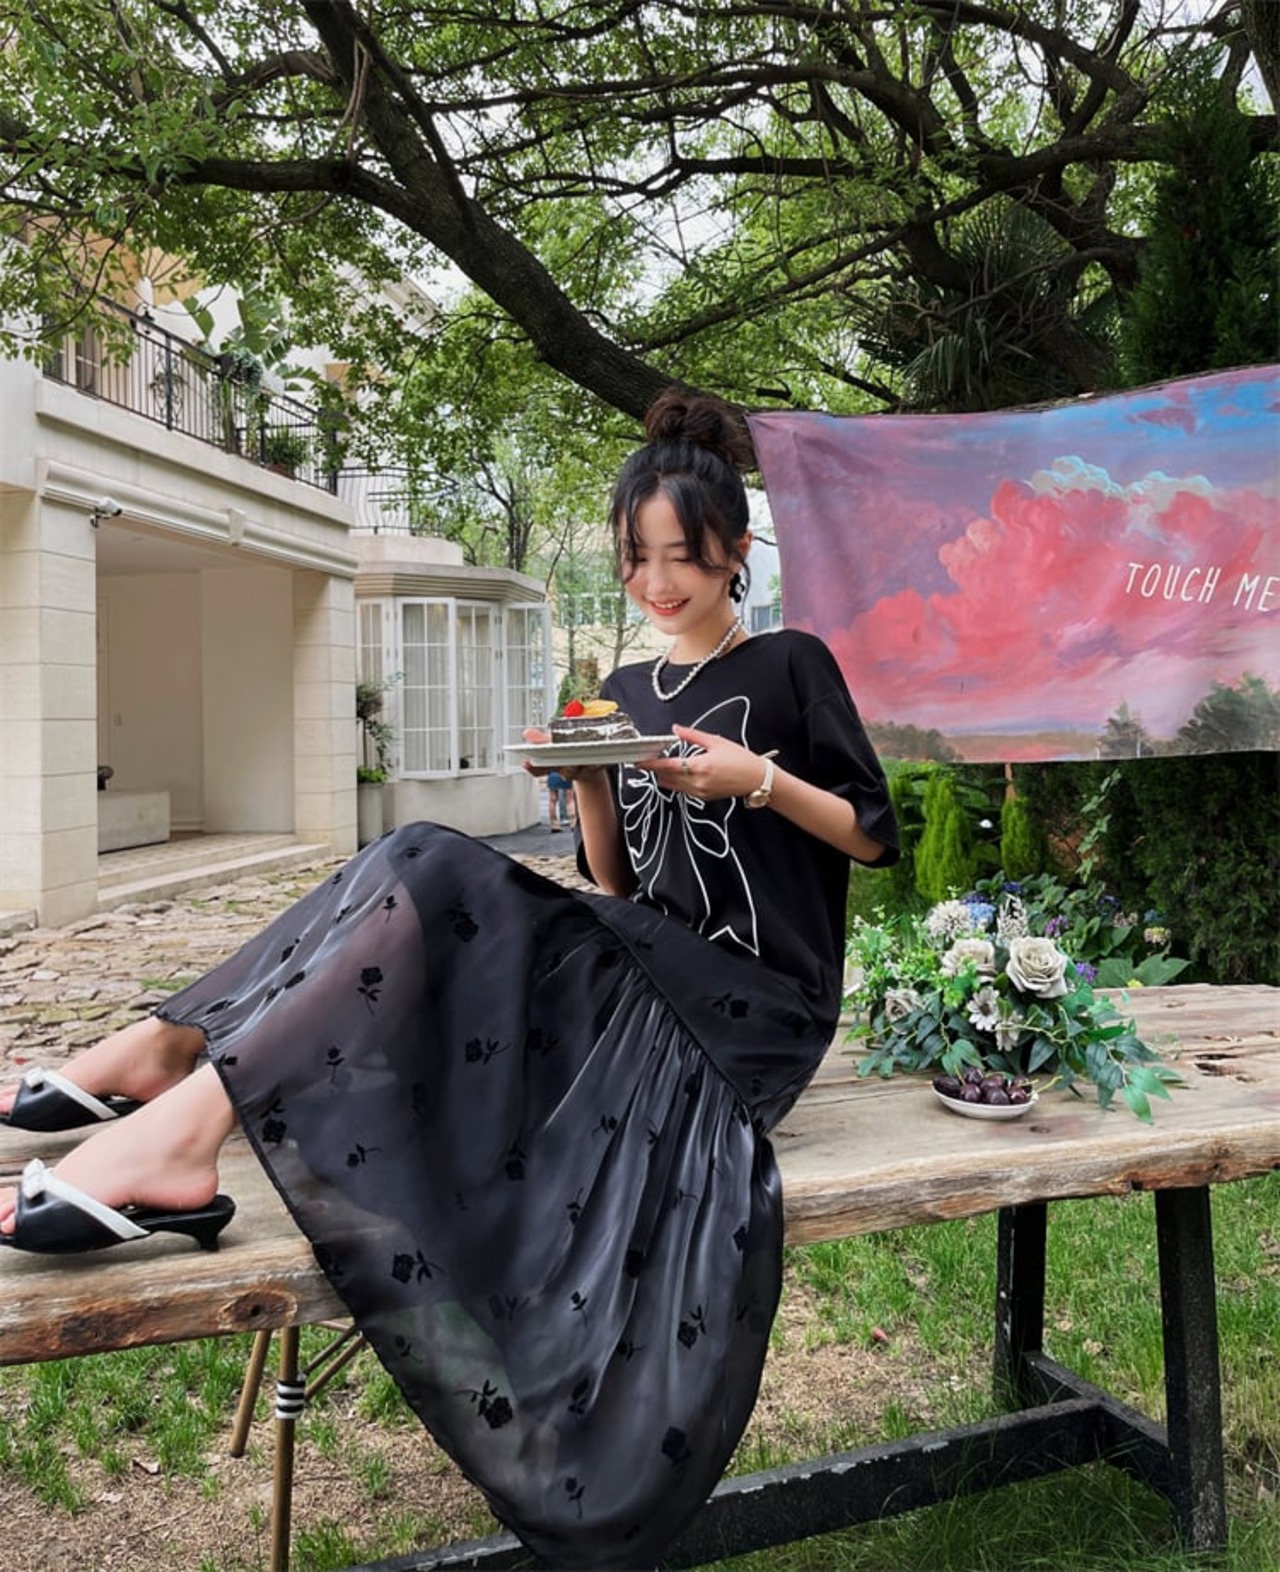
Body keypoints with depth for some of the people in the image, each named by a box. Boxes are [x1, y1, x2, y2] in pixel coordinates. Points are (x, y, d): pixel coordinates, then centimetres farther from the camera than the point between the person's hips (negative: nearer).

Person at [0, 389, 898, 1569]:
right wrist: (589, 779, -4)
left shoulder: (790, 667, 3)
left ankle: (192, 1111, -34)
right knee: (425, 874, -17)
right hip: (648, 979, 6)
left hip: (749, 1008, -6)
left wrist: (759, 779, -13)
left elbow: (876, 838, 2)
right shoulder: (626, 690, 18)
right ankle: (175, 1052, -21)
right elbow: (617, 884, 14)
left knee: (439, 883, -26)